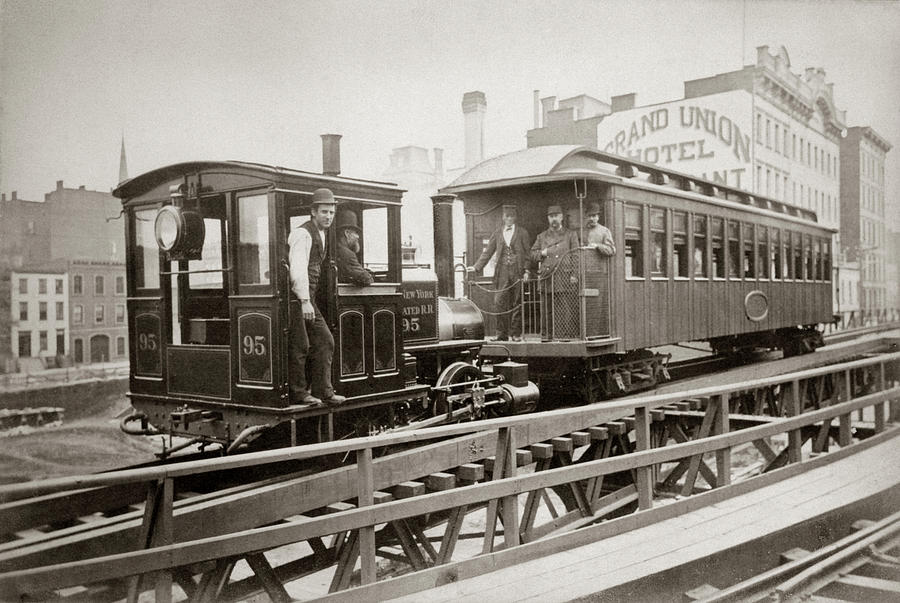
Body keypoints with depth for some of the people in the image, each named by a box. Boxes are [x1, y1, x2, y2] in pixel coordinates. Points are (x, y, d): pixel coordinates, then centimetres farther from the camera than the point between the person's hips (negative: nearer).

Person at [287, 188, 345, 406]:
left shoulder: (320, 234, 17)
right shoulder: (302, 234, -12)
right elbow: (298, 269, -21)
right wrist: (305, 301, -28)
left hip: (308, 298, 9)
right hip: (296, 298, -9)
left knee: (324, 341, 8)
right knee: (300, 346, -4)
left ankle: (322, 390, 12)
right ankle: (298, 392, 7)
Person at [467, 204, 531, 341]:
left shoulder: (523, 233, 6)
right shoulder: (497, 233, 12)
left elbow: (528, 253, 3)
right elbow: (488, 252, 10)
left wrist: (526, 271, -8)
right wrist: (476, 267, 0)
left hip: (518, 272, -2)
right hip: (502, 272, 2)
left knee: (517, 304, 2)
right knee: (500, 303, -4)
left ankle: (516, 333, 11)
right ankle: (502, 334, 3)